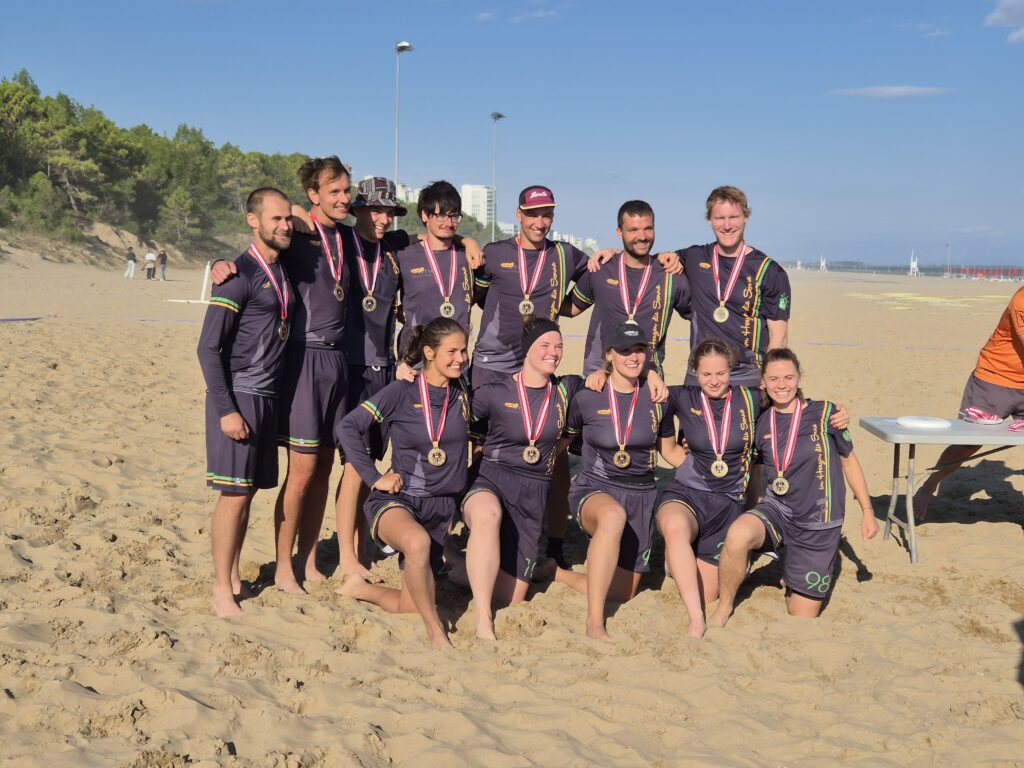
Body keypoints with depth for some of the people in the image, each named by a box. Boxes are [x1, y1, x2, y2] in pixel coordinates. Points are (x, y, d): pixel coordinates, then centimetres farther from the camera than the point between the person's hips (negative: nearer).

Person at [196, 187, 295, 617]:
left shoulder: (283, 271, 12)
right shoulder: (240, 275, -12)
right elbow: (208, 348, -14)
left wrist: (277, 396, 14)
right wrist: (226, 409, -18)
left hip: (269, 396, 7)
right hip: (238, 396, -7)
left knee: (249, 489, 12)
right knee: (235, 493, -5)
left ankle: (234, 575, 23)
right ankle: (221, 588, 5)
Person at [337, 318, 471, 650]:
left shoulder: (462, 393, 5)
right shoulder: (402, 392, -8)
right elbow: (350, 426, -10)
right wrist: (374, 476, -13)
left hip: (441, 506, 5)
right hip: (397, 498, -5)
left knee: (410, 607, 6)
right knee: (417, 542, -41)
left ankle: (360, 587, 37)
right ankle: (436, 633, -25)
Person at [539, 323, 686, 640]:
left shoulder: (656, 399, 2)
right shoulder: (586, 398, -5)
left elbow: (670, 451, 15)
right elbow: (562, 440, 10)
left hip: (641, 496, 4)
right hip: (594, 490, -4)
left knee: (622, 593, 5)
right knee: (613, 515, -42)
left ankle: (556, 573, 31)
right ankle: (594, 621, -36)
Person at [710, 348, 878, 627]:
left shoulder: (824, 413, -7)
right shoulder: (761, 423, -1)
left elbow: (849, 460, 5)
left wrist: (867, 511, 6)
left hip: (818, 524, -1)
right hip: (777, 510, 1)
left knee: (802, 617, 4)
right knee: (738, 535, -35)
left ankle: (797, 583, 39)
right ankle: (723, 607, -12)